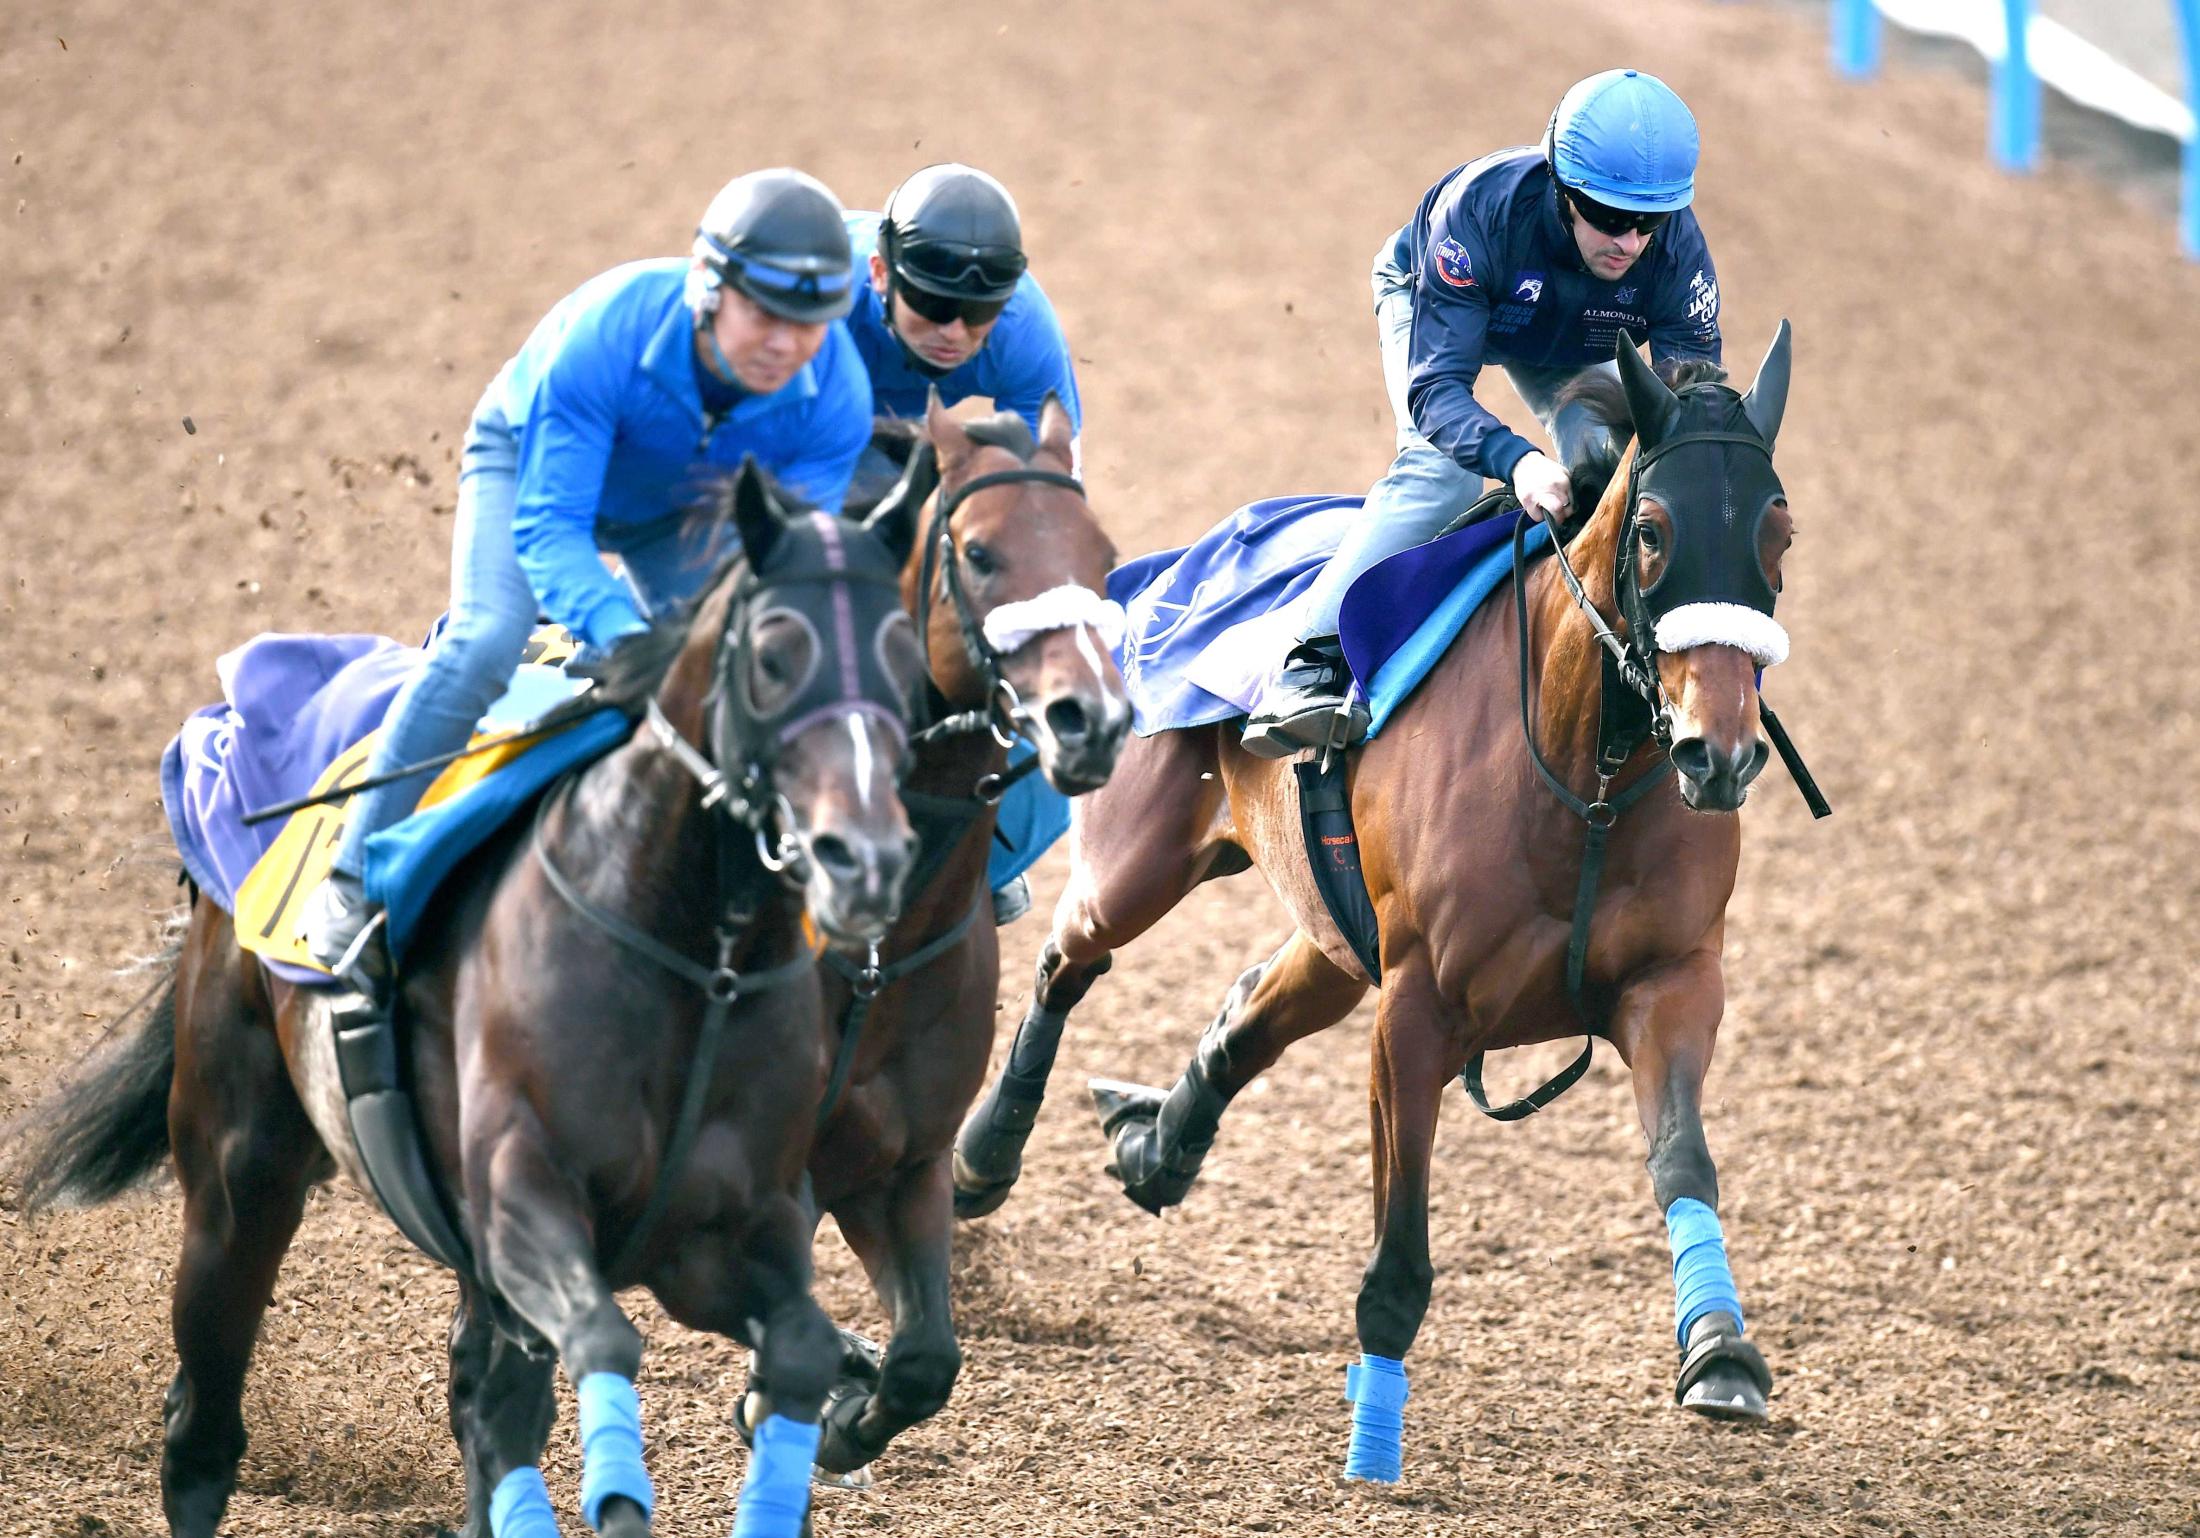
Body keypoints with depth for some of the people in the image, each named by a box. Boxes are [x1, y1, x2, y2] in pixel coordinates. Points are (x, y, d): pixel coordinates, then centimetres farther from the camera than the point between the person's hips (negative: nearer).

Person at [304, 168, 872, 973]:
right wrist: (622, 635, -61)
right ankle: (354, 881, -16)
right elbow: (547, 528, -43)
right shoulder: (606, 333, -43)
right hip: (530, 455, -4)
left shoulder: (837, 394, -32)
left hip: (677, 508, 4)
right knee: (487, 640, -26)